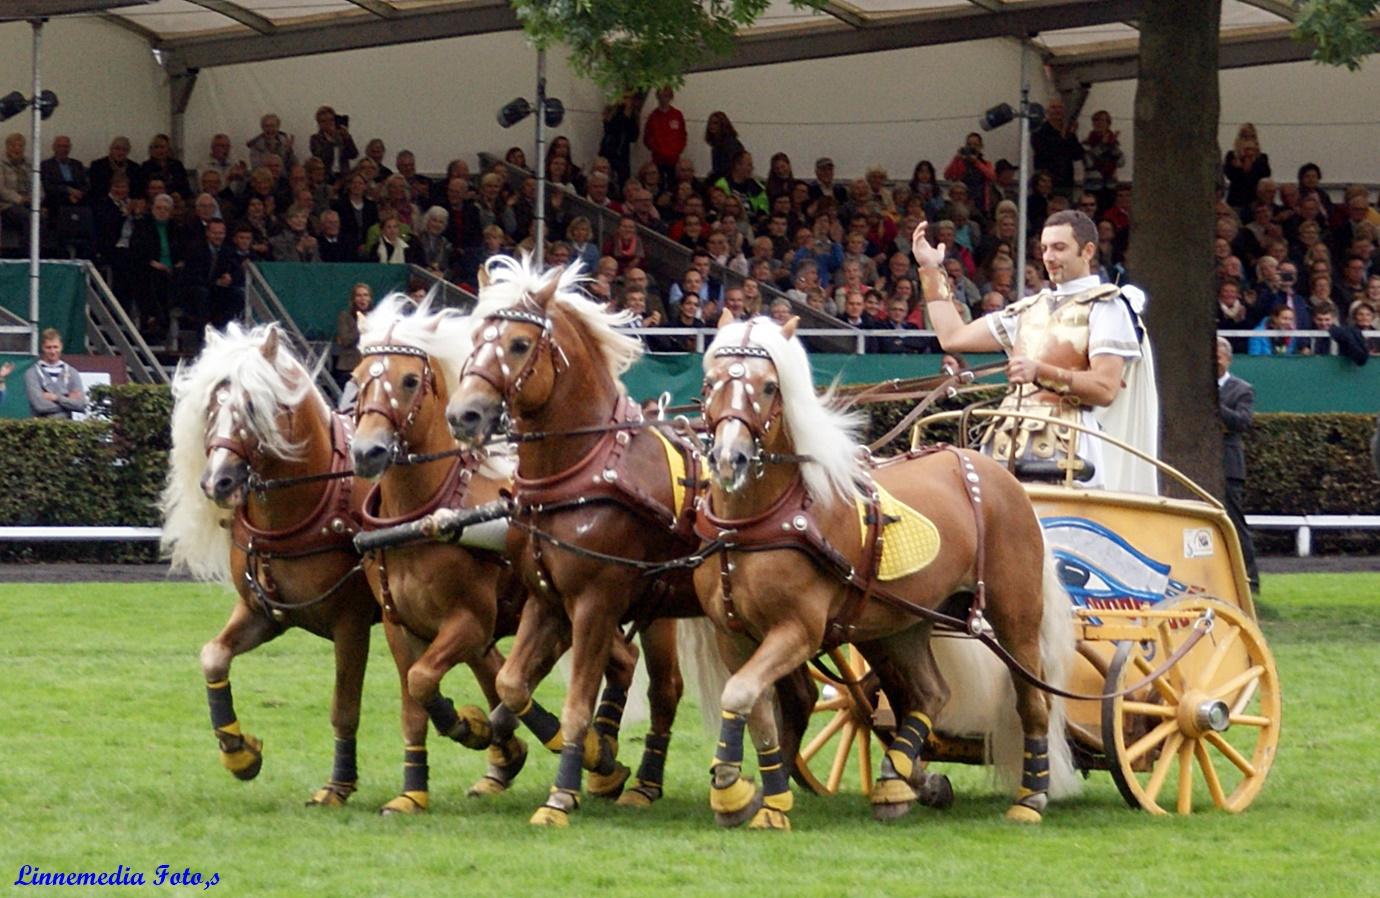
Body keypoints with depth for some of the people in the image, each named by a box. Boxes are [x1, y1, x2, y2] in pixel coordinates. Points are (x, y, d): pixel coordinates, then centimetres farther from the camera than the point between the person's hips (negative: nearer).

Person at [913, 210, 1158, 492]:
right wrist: (931, 271, 28)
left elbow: (1106, 389, -8)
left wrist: (1042, 372, -19)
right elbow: (953, 337, 27)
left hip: (1063, 447, -6)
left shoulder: (1105, 307, 4)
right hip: (1007, 445, 6)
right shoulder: (1031, 308, 27)